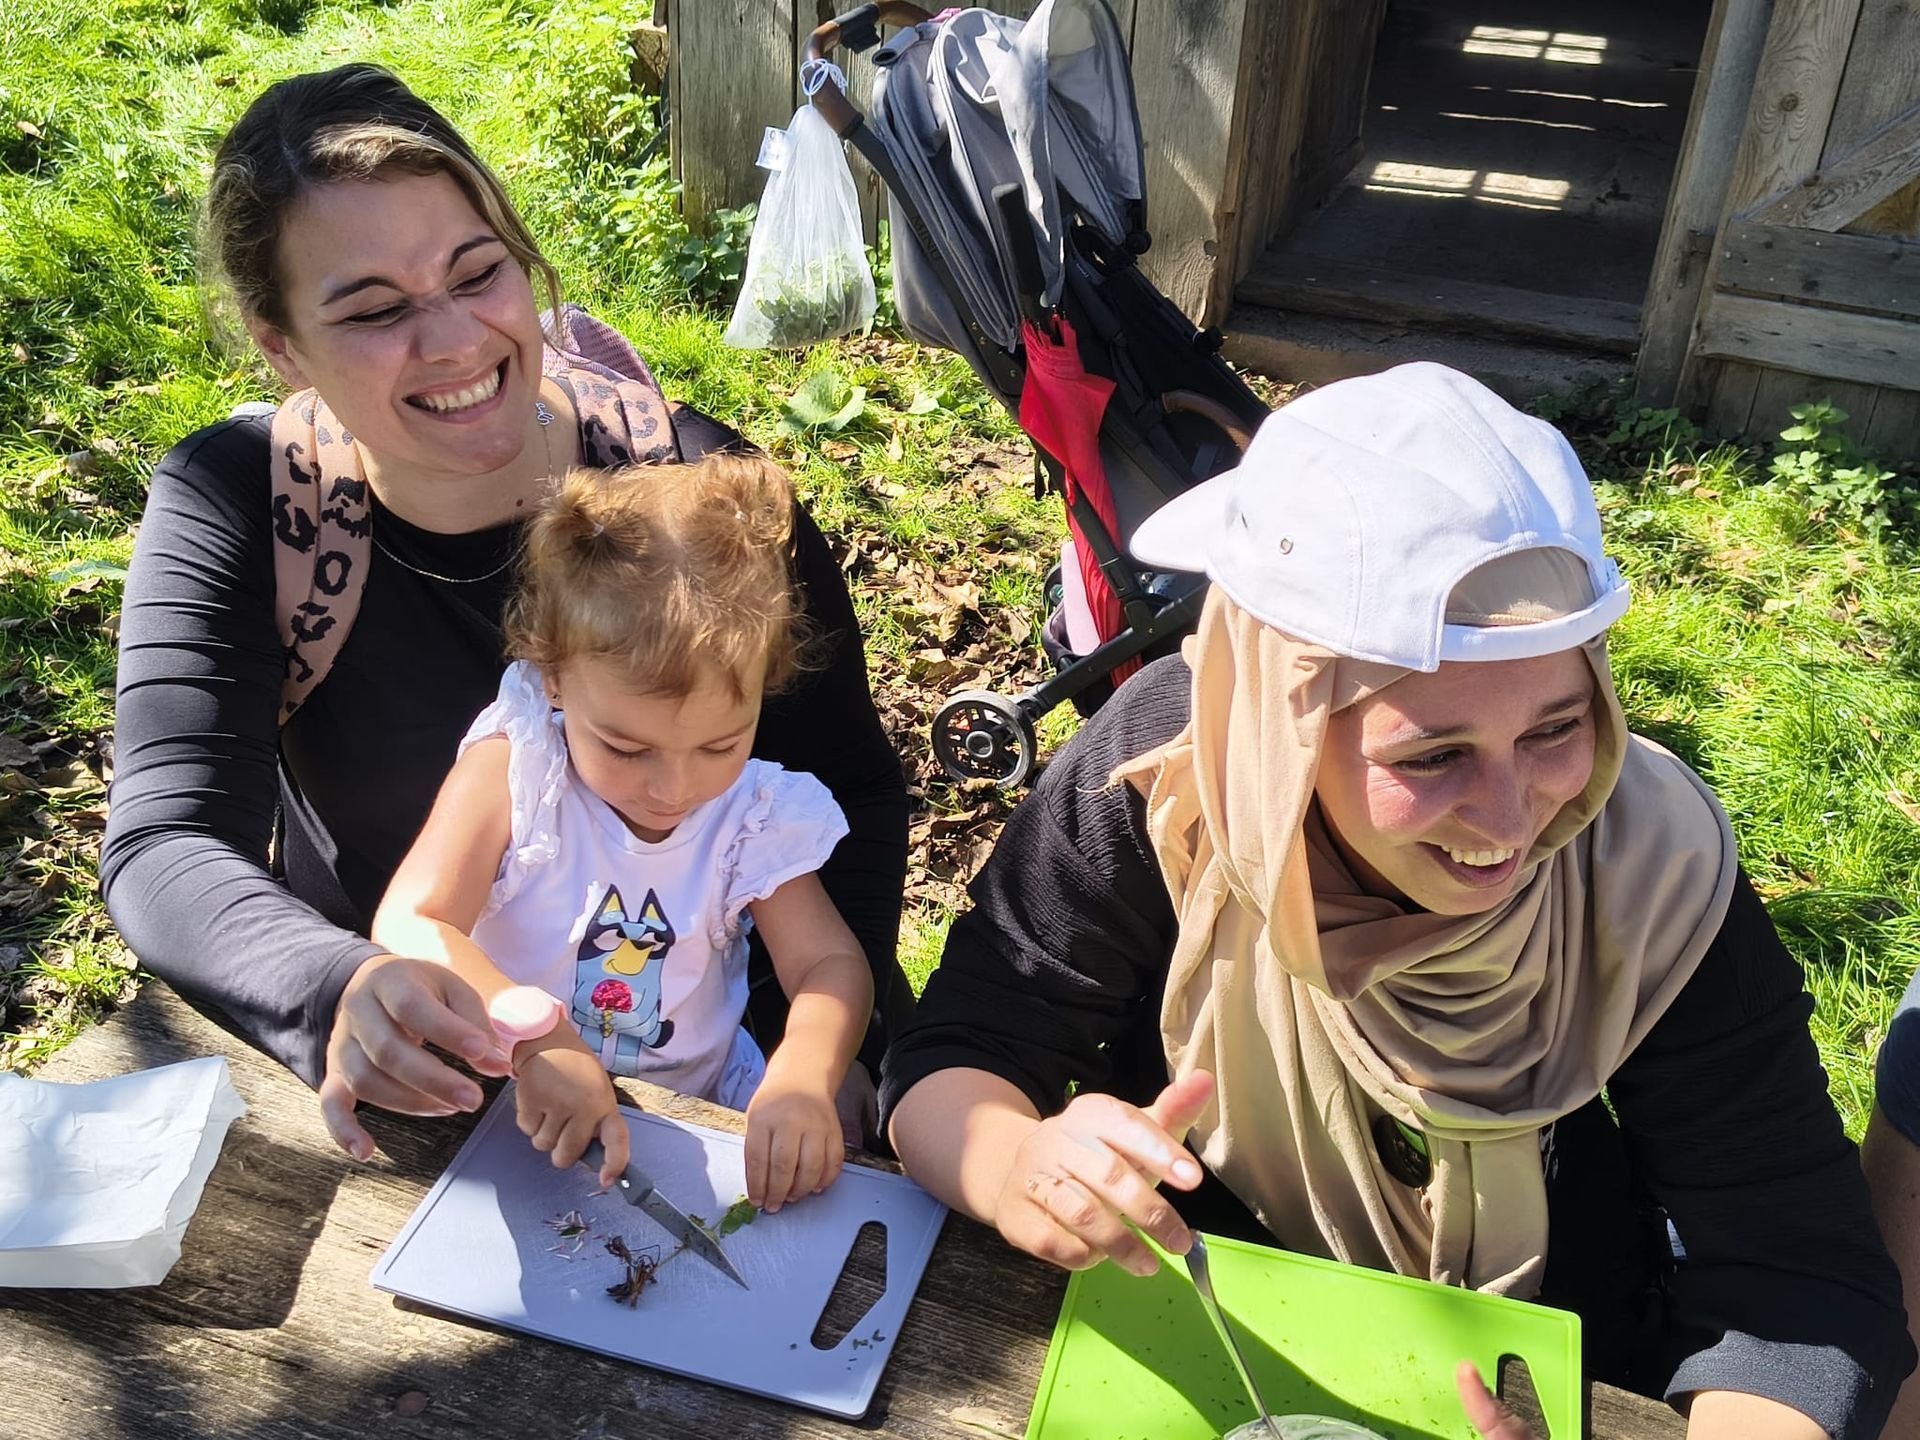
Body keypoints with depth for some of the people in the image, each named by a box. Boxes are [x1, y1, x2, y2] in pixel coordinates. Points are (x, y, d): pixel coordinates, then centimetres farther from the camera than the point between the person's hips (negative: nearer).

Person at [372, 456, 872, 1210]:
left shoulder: (754, 814, -8)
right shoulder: (511, 765, -15)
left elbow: (829, 963, -8)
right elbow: (409, 926, -23)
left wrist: (803, 1076, -31)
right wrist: (536, 1035, -41)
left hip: (695, 1112, 2)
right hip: (509, 1103, -1)